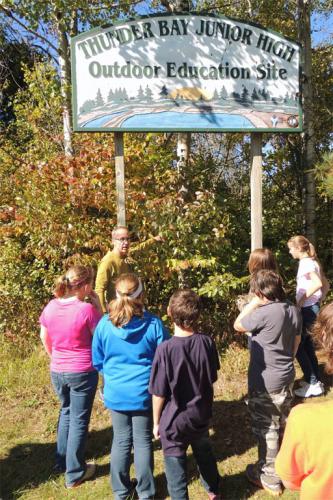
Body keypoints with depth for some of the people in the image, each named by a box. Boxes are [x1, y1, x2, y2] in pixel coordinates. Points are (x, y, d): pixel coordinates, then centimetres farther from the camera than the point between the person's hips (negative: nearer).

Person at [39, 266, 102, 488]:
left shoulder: (51, 307, -5)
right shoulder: (86, 309, -21)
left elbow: (44, 338, 8)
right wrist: (98, 307, -10)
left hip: (57, 372, 5)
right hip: (83, 373, -5)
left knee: (67, 411, 27)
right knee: (79, 420, 11)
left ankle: (62, 461, 40)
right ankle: (75, 473, 23)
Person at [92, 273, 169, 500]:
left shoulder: (105, 324, -10)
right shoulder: (153, 324, -16)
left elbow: (97, 361, 3)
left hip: (116, 393, 2)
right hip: (144, 393, -2)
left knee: (121, 441, 17)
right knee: (143, 441, 13)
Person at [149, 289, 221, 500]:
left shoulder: (166, 349, -27)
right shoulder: (207, 343, -15)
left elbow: (159, 393, -17)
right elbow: (212, 377, 1)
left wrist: (156, 422, -2)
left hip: (174, 420, -5)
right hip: (201, 414, 5)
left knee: (175, 465, 15)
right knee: (204, 453, 30)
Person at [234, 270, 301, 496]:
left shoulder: (264, 313, -27)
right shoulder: (294, 310, -3)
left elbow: (238, 325, -11)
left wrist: (254, 303, -9)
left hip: (266, 382, -8)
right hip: (287, 377, 8)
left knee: (266, 429, 9)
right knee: (283, 423, 25)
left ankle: (270, 478, 24)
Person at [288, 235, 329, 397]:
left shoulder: (306, 262, -16)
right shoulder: (312, 262, 12)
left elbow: (317, 283, -31)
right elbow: (326, 285, 17)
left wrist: (302, 299, -23)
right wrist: (318, 301, 15)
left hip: (307, 309, -10)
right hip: (312, 307, 10)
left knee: (296, 346, -2)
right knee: (306, 345, 16)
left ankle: (313, 384, 4)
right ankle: (315, 381, 24)